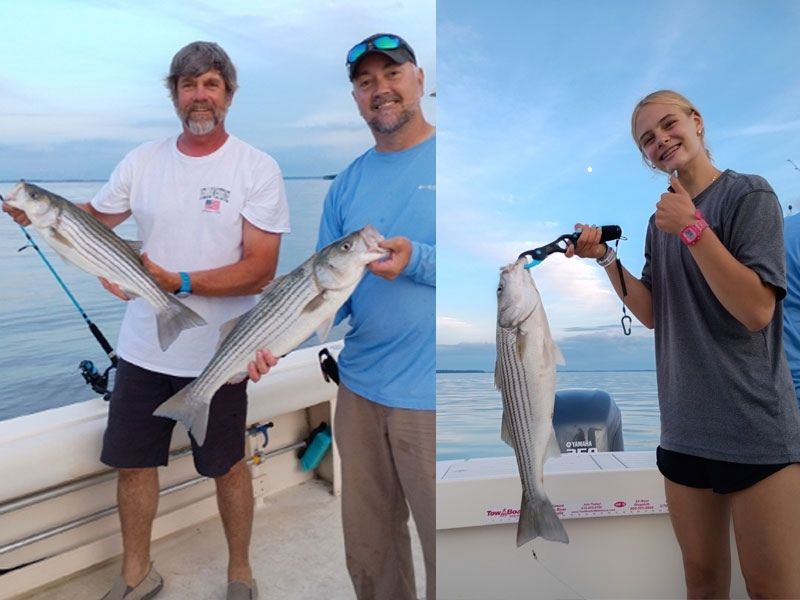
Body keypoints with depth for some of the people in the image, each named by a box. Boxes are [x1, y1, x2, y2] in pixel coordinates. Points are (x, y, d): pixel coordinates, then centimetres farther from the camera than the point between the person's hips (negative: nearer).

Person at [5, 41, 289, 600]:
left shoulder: (258, 169, -10)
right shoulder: (143, 160, 2)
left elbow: (260, 270, -17)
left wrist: (176, 282, -25)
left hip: (217, 353, -3)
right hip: (143, 346, 4)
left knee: (228, 464, 13)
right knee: (133, 461, 14)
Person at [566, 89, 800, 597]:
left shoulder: (750, 194, -7)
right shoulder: (662, 220, 12)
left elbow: (756, 311, -16)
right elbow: (654, 314, 8)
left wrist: (693, 229, -20)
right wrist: (605, 257, -2)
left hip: (756, 430, -5)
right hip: (685, 430, 6)